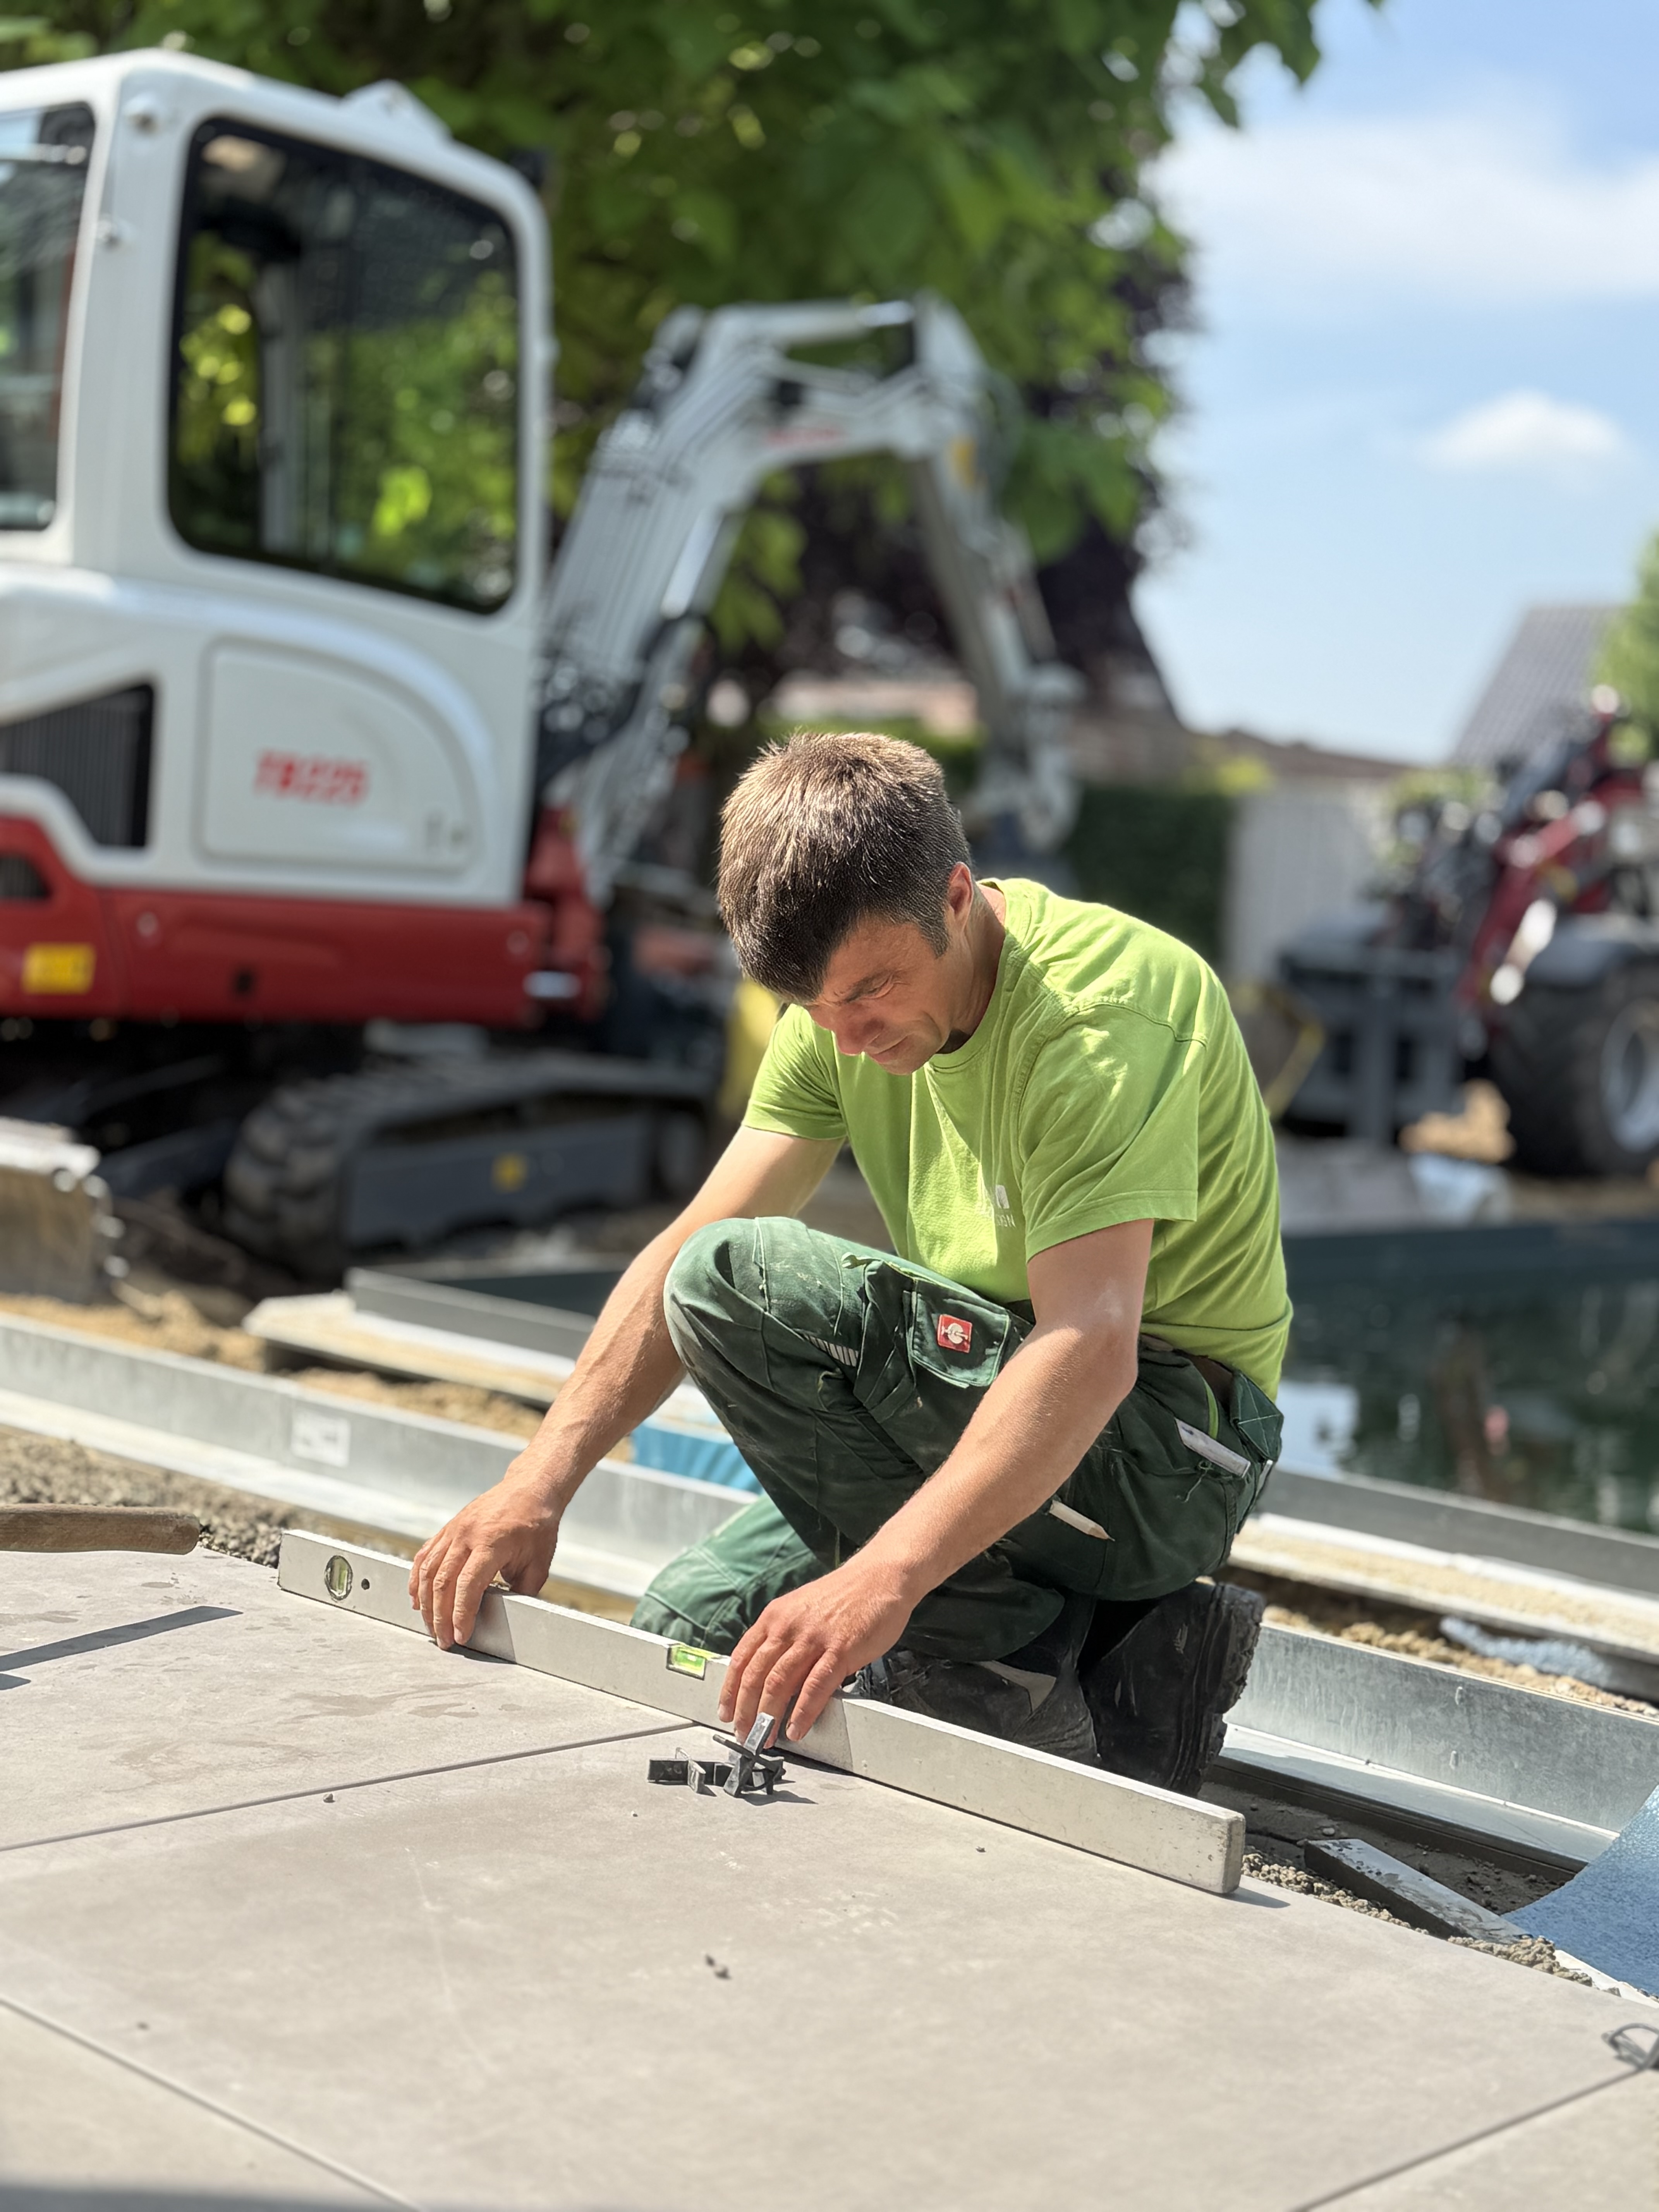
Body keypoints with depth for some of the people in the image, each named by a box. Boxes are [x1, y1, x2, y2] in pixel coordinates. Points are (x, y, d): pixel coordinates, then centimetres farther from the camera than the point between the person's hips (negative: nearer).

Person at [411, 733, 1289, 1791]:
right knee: (687, 1631, 1)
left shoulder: (1102, 1001, -26)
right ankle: (1112, 1666, 5)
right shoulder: (850, 993, -1)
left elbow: (1090, 1346, -37)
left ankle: (1019, 1695, -14)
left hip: (1166, 1438, -8)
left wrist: (883, 1576, -48)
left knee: (742, 1282, -23)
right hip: (992, 1417, 8)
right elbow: (688, 1242, -4)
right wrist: (537, 1484, -15)